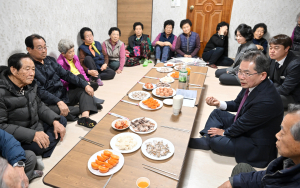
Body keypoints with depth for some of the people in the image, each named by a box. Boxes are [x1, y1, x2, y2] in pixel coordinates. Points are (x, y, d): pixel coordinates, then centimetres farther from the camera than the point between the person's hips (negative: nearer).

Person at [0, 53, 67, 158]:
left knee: (62, 120, 5)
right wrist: (32, 135, -30)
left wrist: (55, 121, -7)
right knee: (40, 145, -30)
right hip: (17, 138, -8)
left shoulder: (30, 85, -3)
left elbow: (39, 105, 8)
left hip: (35, 125, 8)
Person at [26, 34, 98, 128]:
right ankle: (86, 109, -13)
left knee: (84, 90, -6)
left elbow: (66, 74, 7)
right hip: (49, 103, -7)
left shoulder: (50, 60, 11)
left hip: (64, 96, 7)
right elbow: (40, 91, -18)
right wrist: (59, 102, -30)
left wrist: (85, 85, -6)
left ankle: (85, 117, -30)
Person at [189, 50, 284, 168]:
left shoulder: (266, 101, -35)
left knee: (215, 141, -20)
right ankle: (205, 139, 2)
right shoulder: (251, 84, -8)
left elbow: (243, 125, -25)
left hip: (256, 146, -9)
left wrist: (225, 132, -8)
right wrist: (219, 104, -9)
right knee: (217, 113, 8)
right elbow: (237, 104, 8)